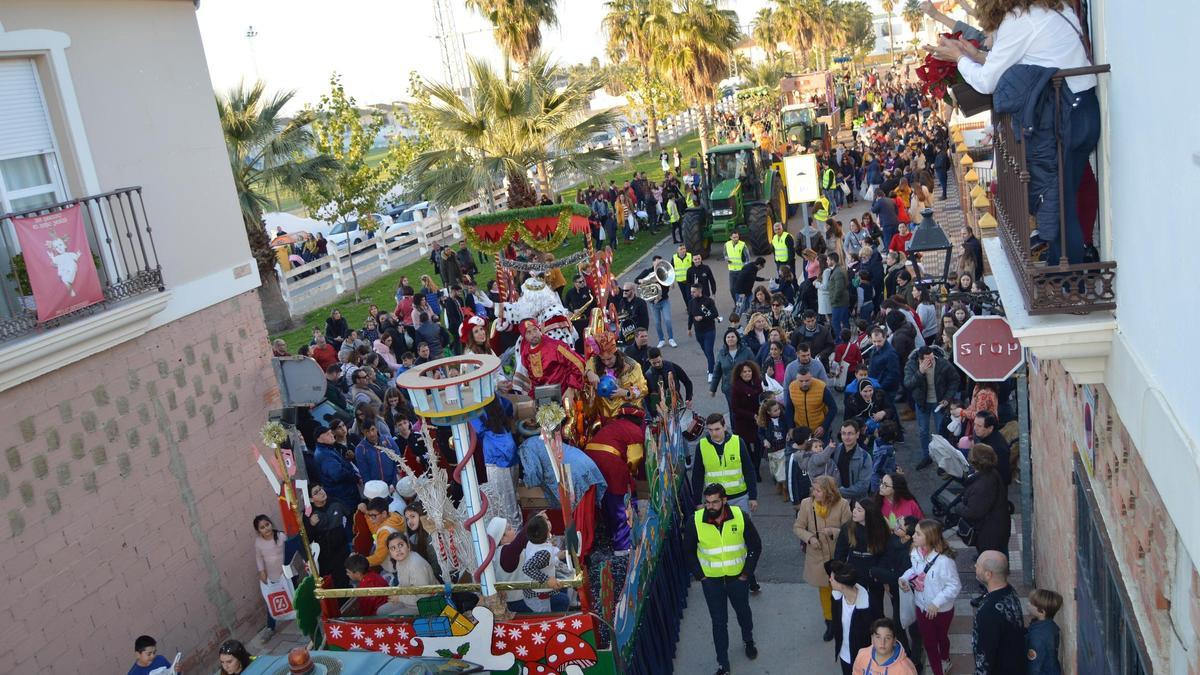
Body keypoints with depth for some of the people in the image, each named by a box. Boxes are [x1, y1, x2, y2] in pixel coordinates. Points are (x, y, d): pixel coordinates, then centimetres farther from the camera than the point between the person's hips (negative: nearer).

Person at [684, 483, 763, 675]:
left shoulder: (741, 516, -20)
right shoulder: (695, 521, -20)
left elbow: (755, 546, -7)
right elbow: (688, 551, -4)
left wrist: (747, 572, -6)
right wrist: (699, 575, -6)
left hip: (737, 577, 1)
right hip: (711, 580, -1)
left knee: (743, 611, 25)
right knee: (719, 621, 9)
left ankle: (748, 640, 55)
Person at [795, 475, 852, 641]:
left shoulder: (842, 505, -17)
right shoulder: (806, 503, -12)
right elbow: (798, 527, -2)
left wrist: (833, 532, -27)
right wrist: (809, 538, -19)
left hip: (838, 556, -2)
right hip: (817, 556, 2)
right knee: (824, 590, 18)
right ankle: (830, 623, 37)